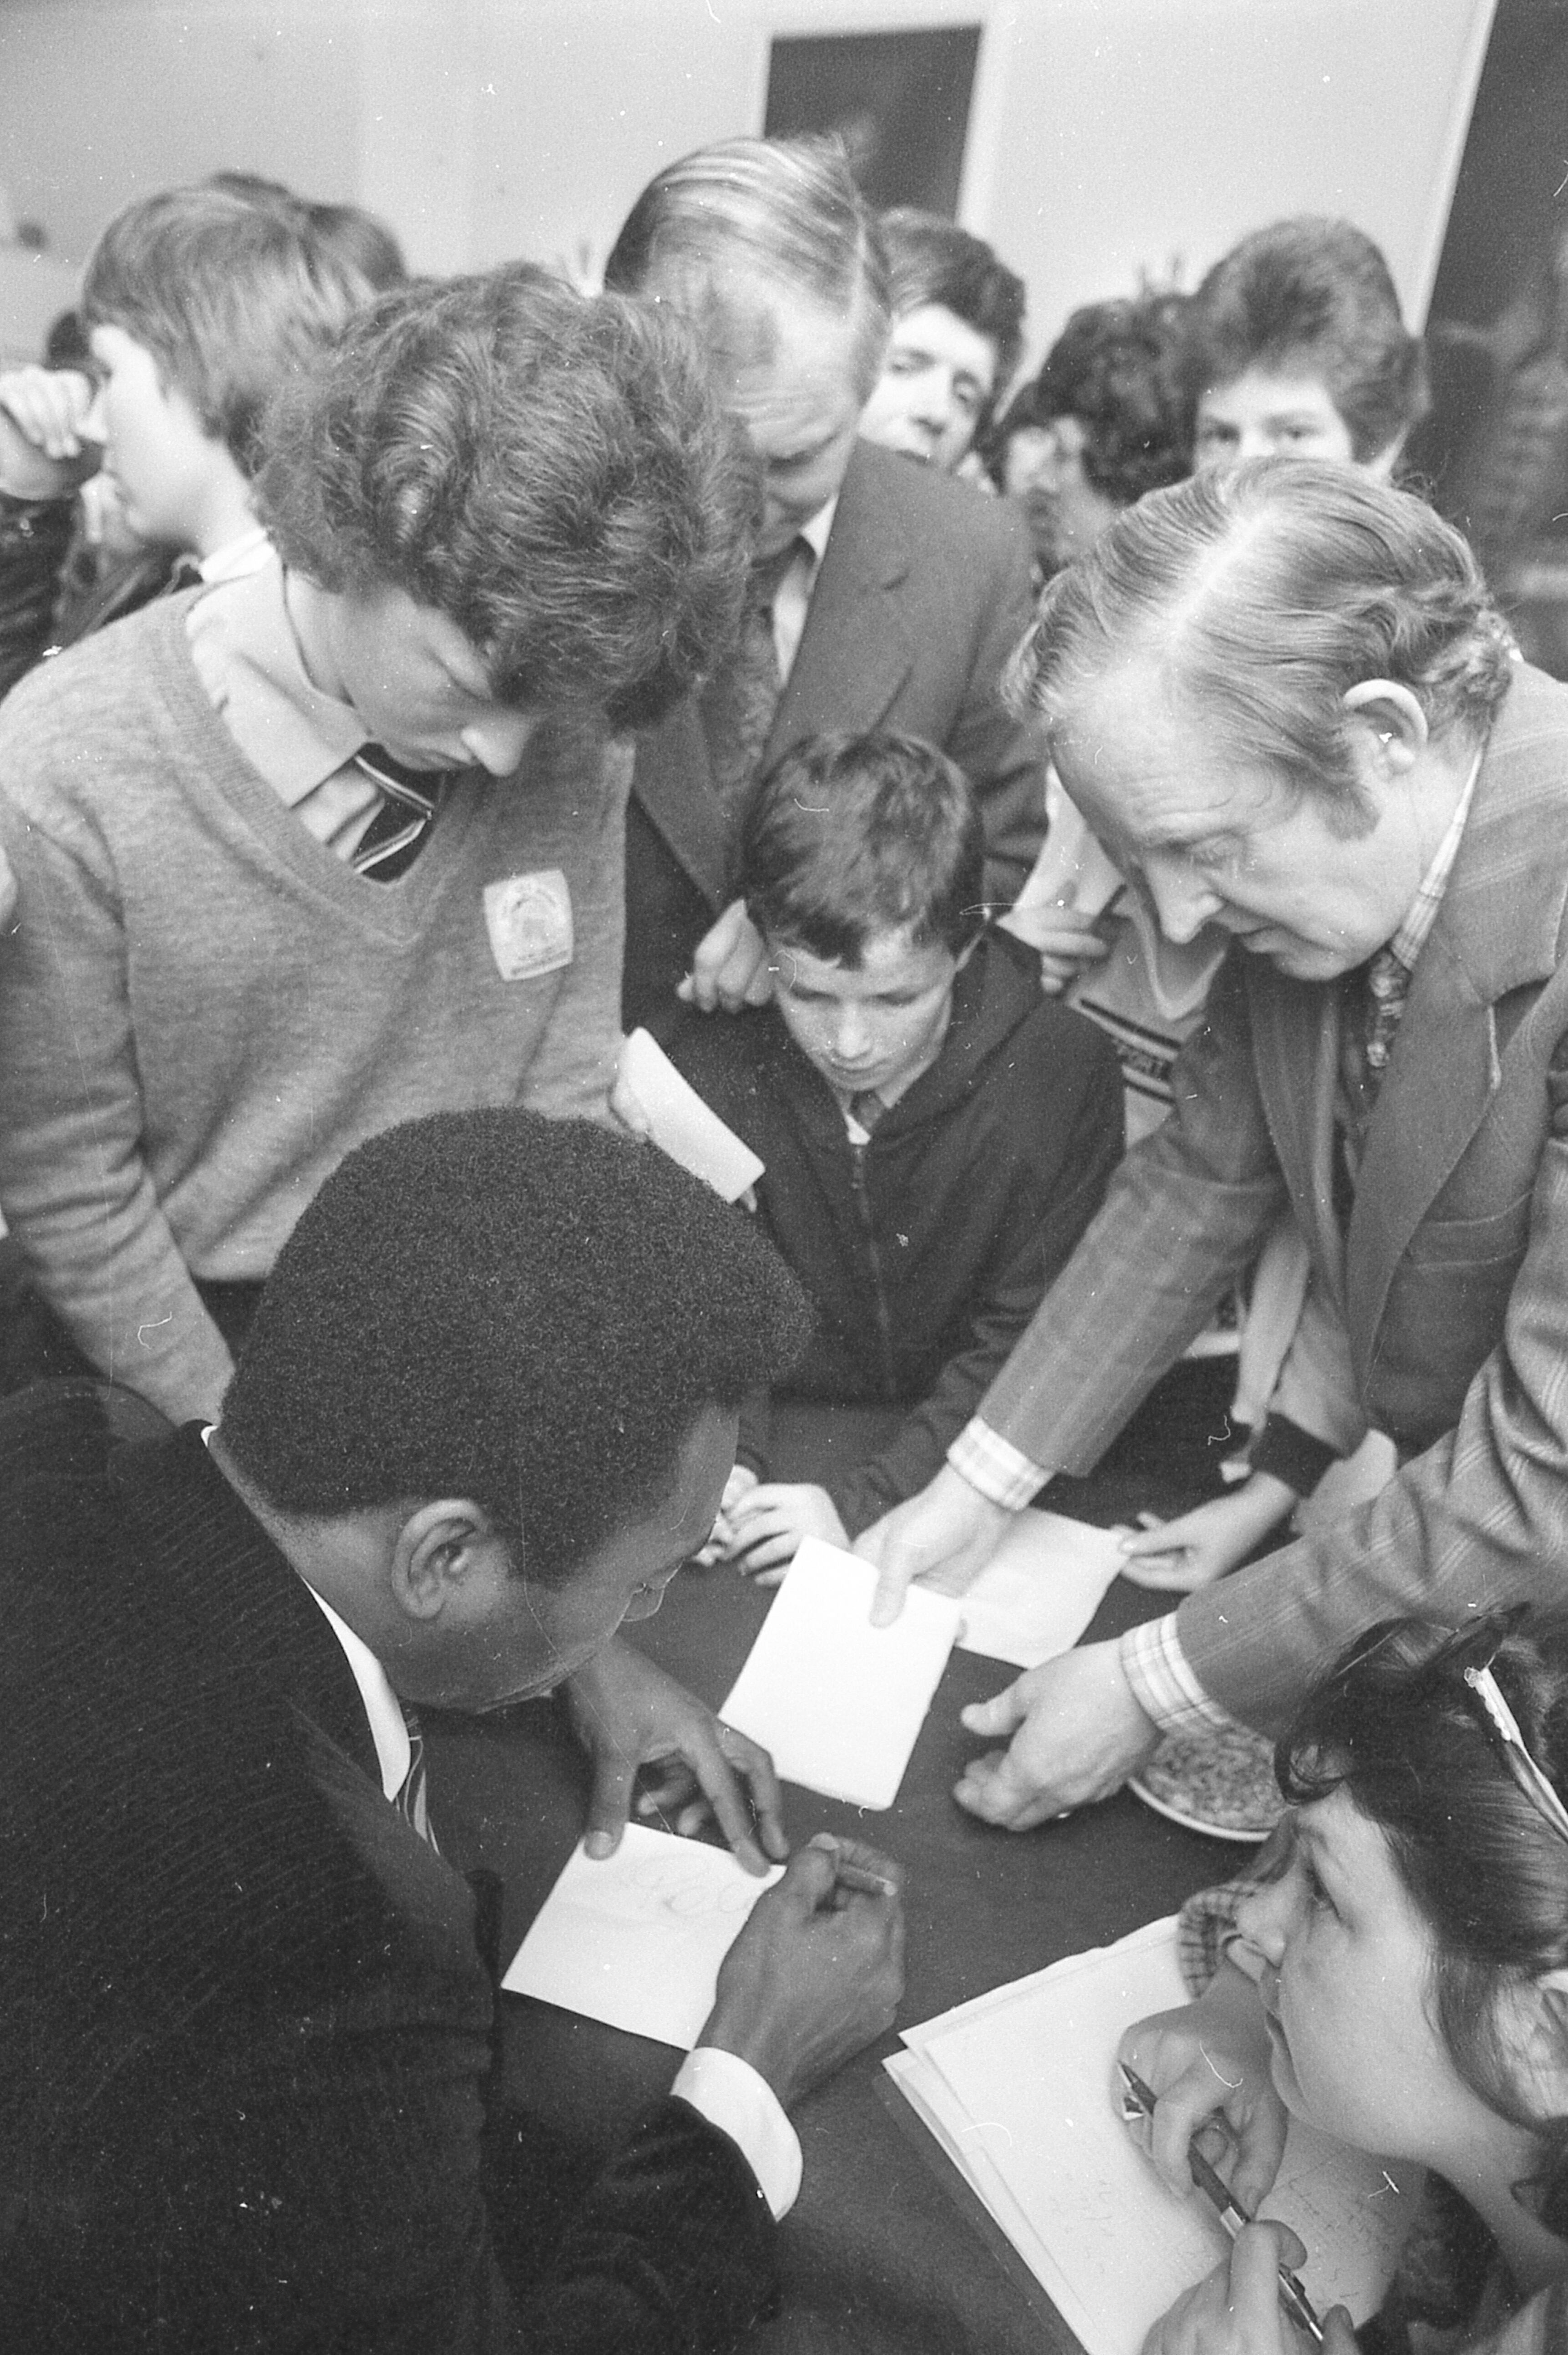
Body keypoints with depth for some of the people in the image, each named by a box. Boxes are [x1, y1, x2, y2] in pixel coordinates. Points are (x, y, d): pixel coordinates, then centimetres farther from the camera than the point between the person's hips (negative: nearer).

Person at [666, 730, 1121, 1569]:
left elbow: (1031, 1345, -12)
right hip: (788, 1456, 1)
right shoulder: (708, 1067, -9)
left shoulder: (1061, 1070, -15)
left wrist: (863, 1503, -21)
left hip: (986, 1496, -1)